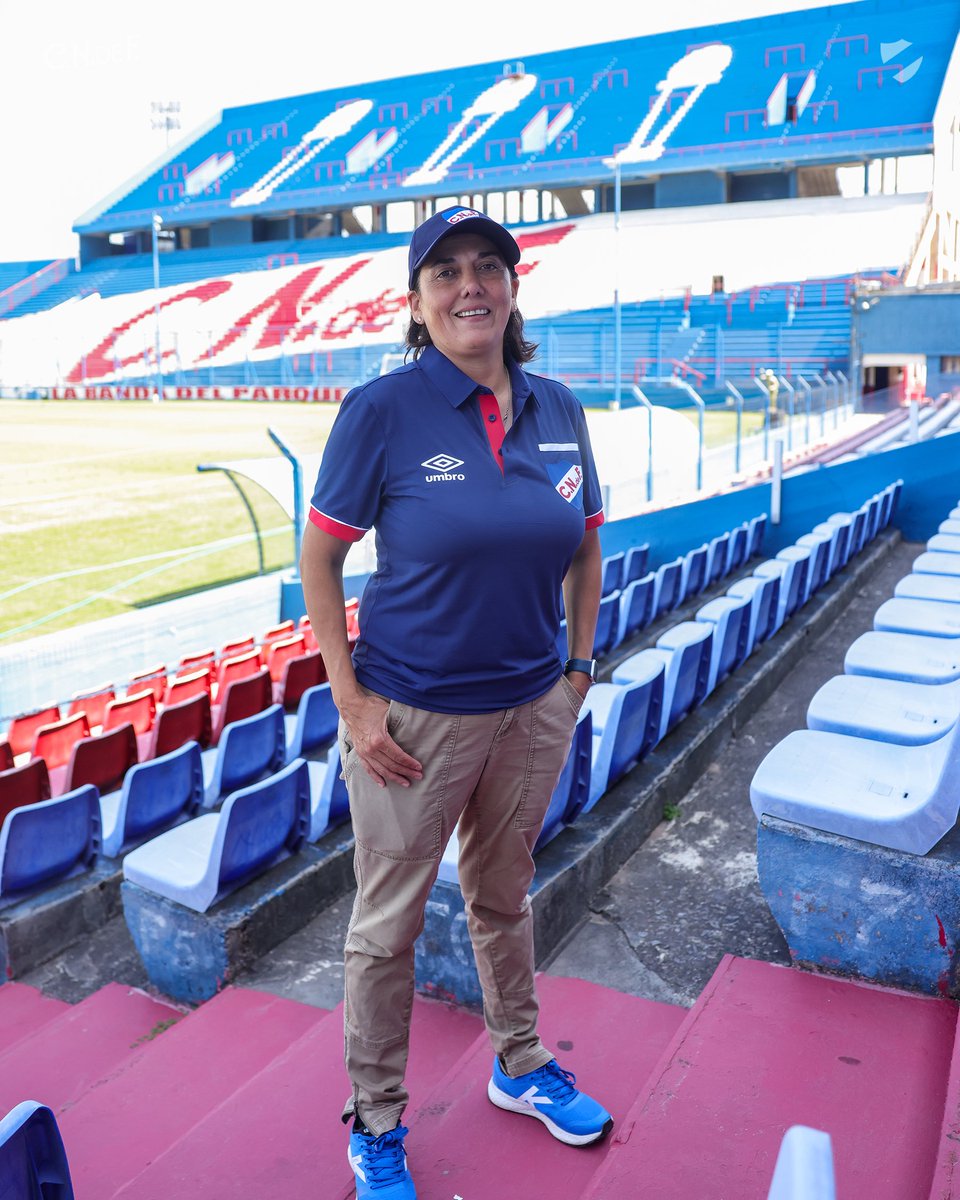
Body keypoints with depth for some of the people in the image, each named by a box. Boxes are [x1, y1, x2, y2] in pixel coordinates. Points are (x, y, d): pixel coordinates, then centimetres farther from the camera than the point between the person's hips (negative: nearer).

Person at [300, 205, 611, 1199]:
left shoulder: (556, 409, 0)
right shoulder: (382, 410, -13)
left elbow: (584, 547, 11)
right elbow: (318, 560, -9)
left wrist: (579, 669, 8)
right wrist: (353, 703, -13)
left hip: (533, 708, 5)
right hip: (413, 715, -4)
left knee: (504, 895, 24)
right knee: (387, 925, 11)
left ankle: (521, 1068, 48)